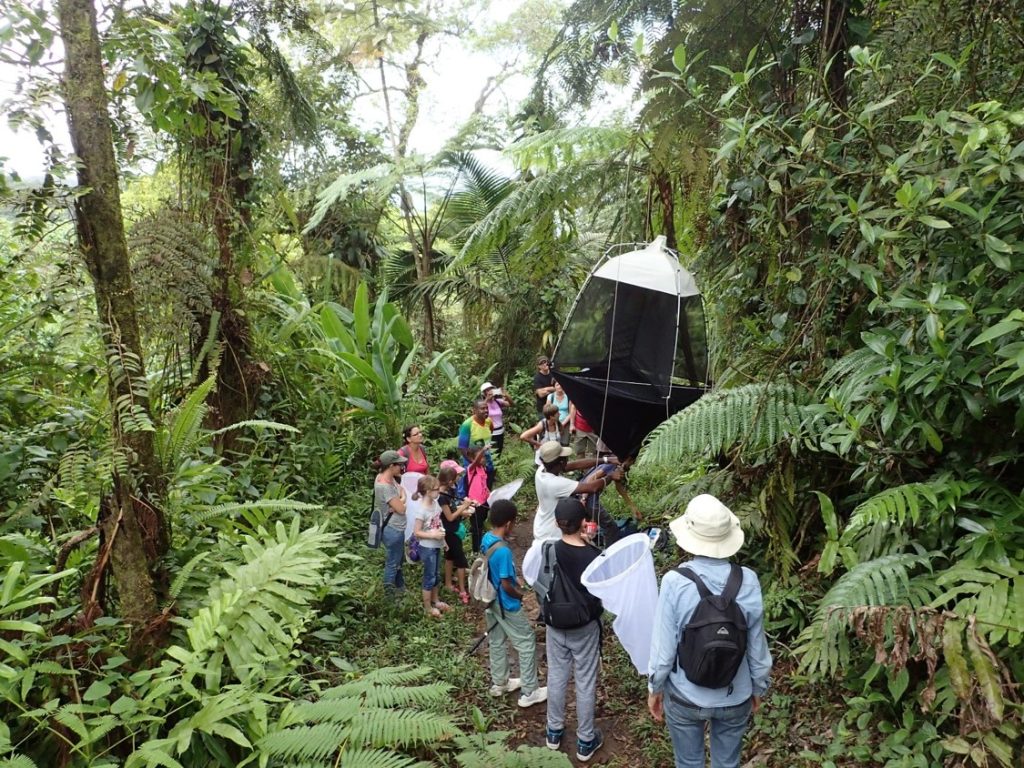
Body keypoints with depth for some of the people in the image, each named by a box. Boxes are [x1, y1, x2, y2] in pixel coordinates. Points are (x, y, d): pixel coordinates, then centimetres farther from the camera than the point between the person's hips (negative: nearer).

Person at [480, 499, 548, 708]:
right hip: (506, 605, -9)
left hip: (491, 601, 9)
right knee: (527, 643, 6)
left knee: (497, 642, 22)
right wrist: (519, 594, -7)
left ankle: (499, 683, 38)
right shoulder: (503, 550, -32)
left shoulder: (486, 539, -5)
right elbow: (506, 585, -25)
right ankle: (529, 692, 14)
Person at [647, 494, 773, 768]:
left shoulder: (675, 582, -23)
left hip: (685, 697, -2)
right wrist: (758, 688, 13)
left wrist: (655, 688, 2)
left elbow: (663, 646, -15)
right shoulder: (748, 581, -17)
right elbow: (757, 645, -5)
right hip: (735, 698, 2)